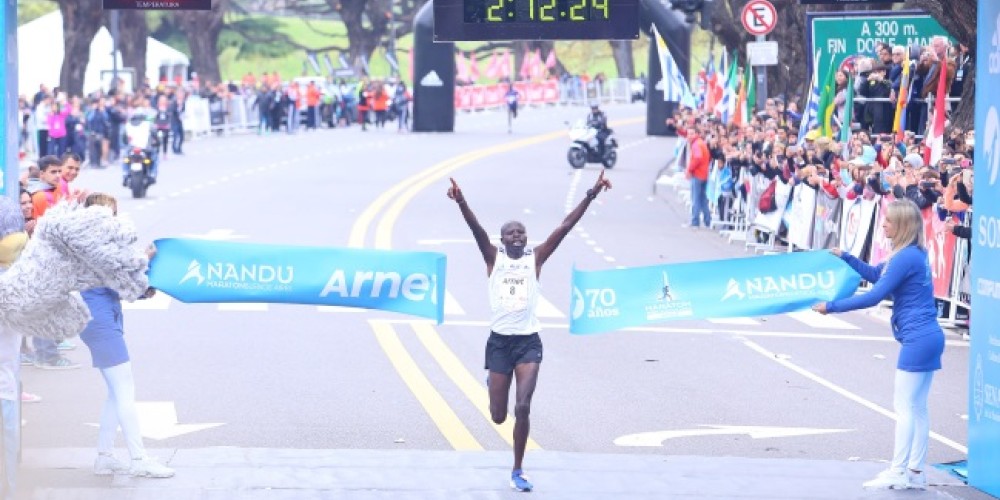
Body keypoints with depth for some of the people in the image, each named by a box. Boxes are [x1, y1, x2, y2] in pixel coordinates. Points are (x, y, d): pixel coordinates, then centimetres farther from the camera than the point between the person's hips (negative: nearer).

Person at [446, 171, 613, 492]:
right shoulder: (493, 258, 3)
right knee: (498, 416, 8)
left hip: (528, 342, 0)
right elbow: (477, 229, -13)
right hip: (500, 341, 0)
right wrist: (461, 203, -30)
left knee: (522, 408, -13)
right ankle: (494, 382, 46)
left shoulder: (535, 258, 5)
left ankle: (517, 471, 1)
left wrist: (590, 196, -10)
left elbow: (565, 227, -2)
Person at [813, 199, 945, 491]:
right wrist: (845, 258, 20)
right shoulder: (913, 254, 13)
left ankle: (898, 472, -3)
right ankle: (915, 472, 14)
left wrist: (831, 307, -13)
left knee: (905, 406, -5)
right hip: (929, 336, 10)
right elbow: (875, 274, 27)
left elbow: (875, 296, -18)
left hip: (918, 340, -10)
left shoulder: (906, 258, -17)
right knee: (917, 407, 11)